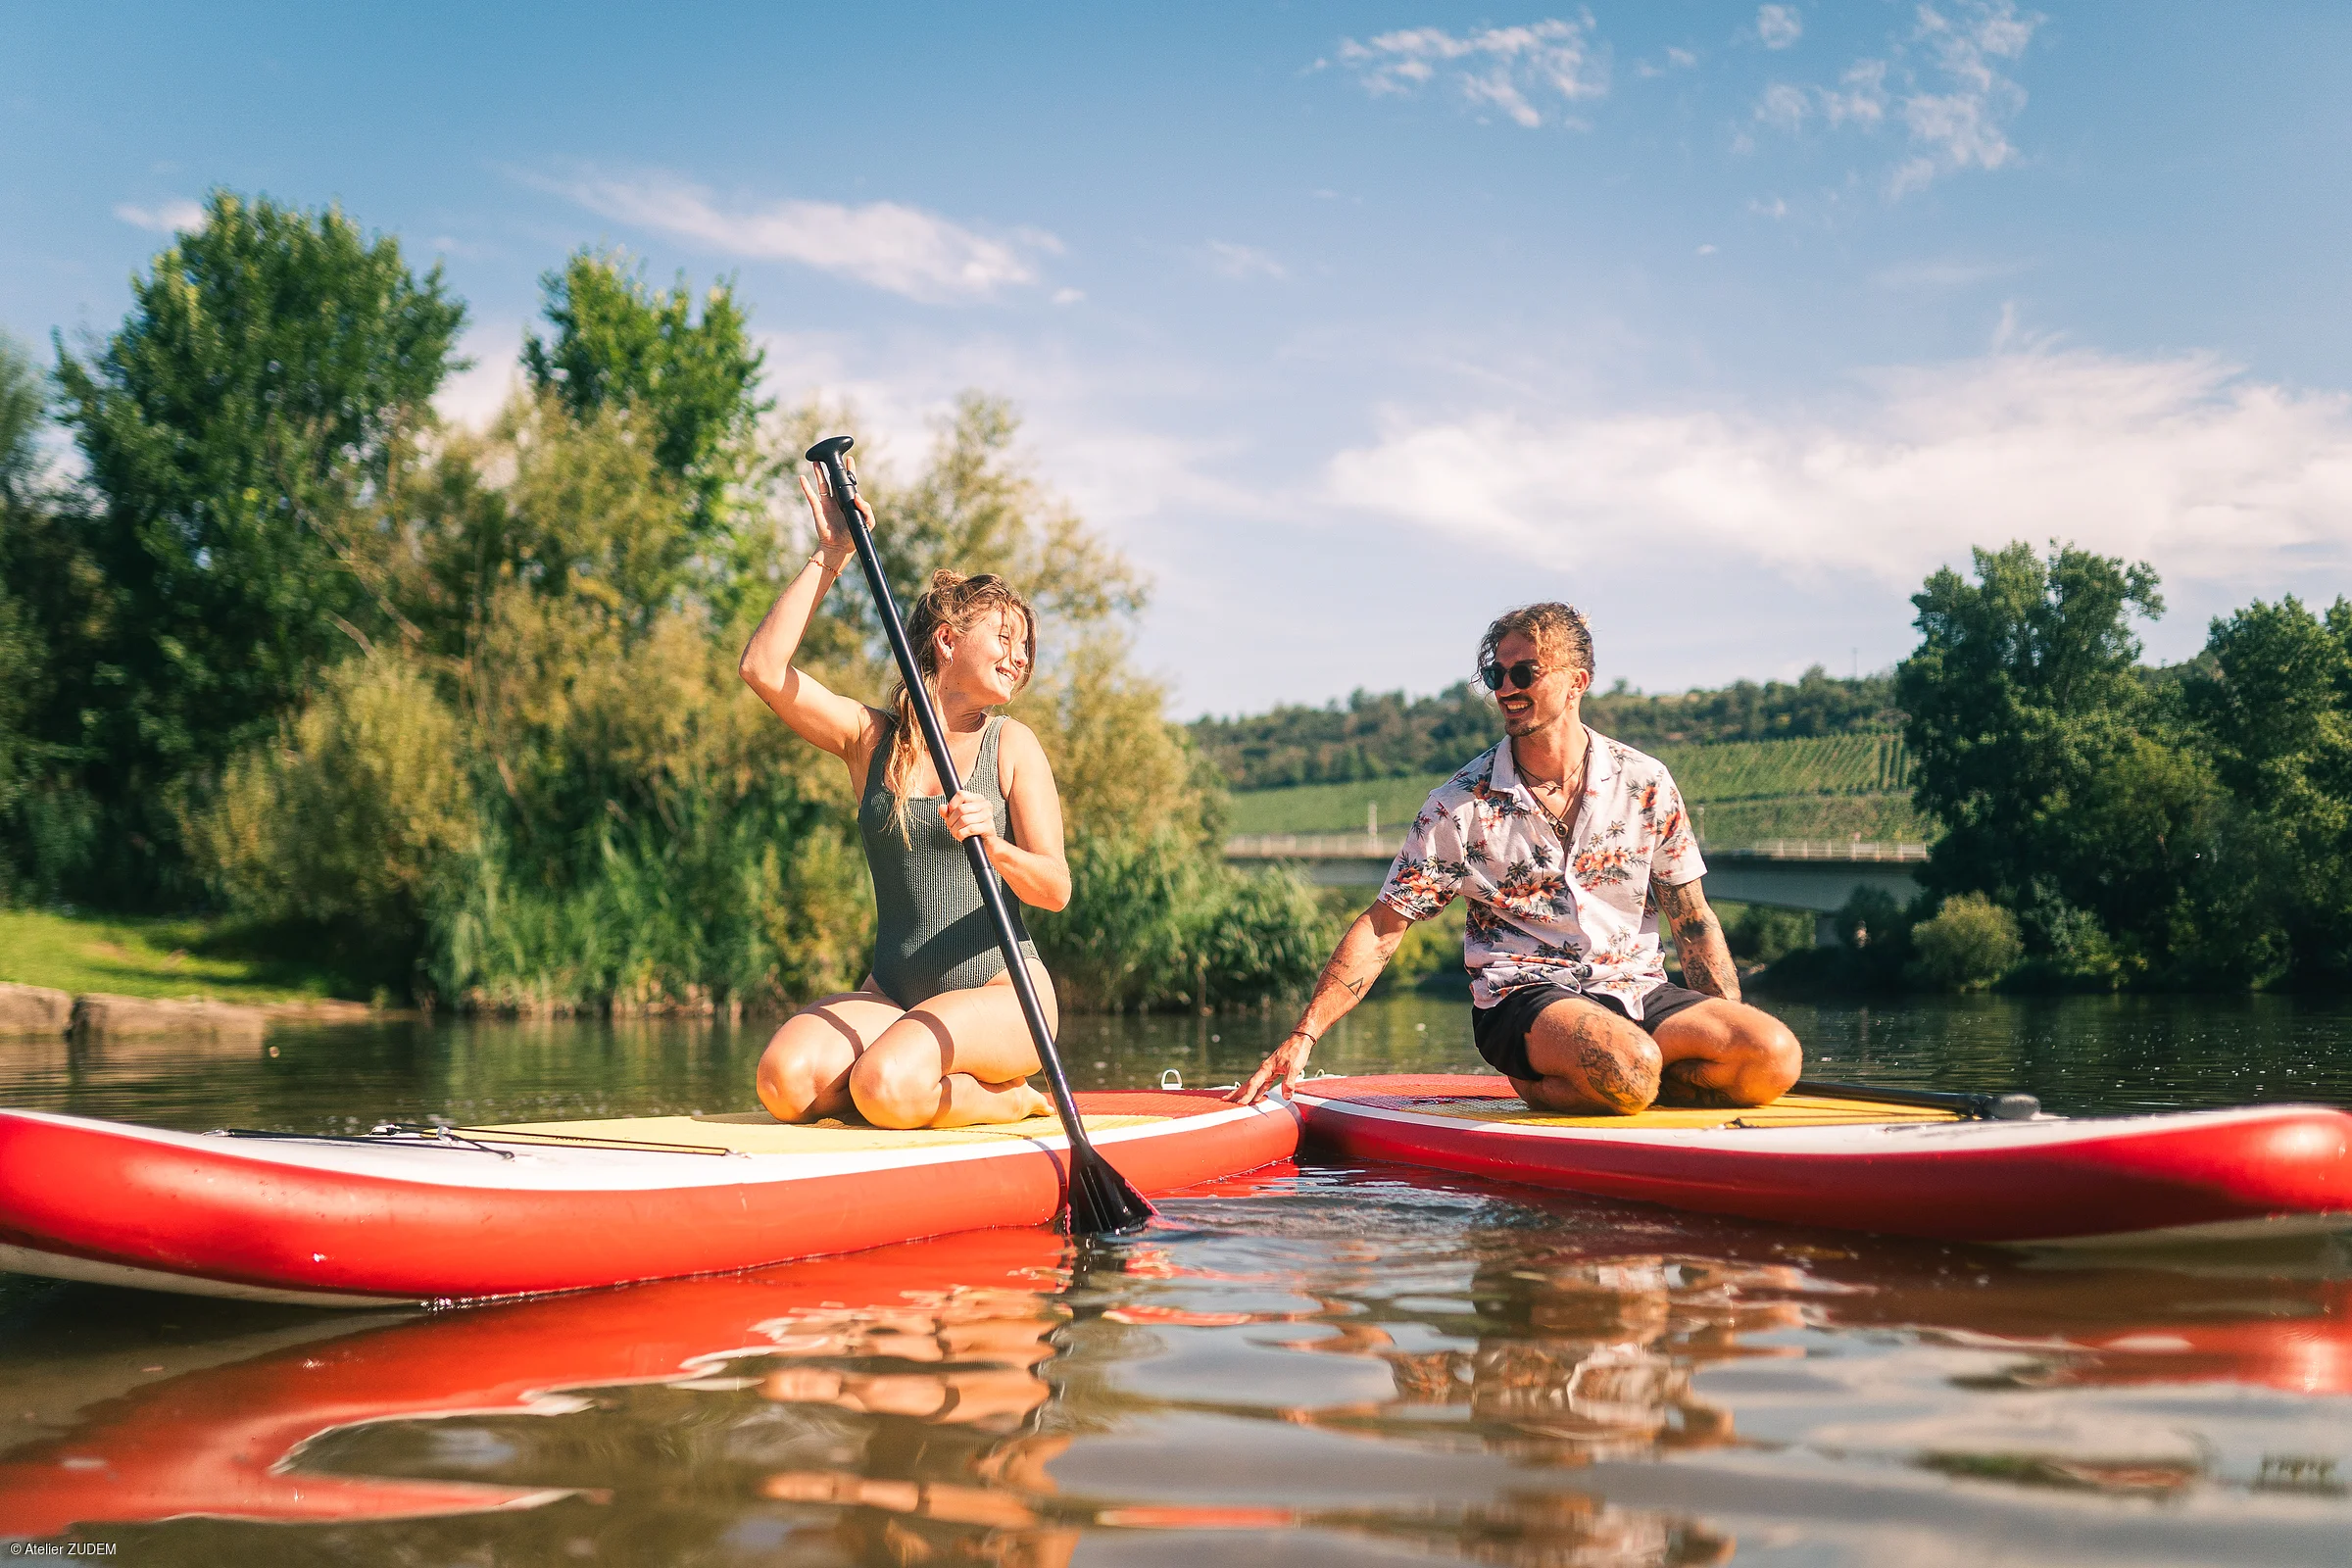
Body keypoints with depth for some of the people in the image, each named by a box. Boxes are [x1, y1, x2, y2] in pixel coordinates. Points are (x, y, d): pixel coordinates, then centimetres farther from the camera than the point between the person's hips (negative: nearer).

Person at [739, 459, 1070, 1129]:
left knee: (884, 1088, -31)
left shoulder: (1011, 744, 2)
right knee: (785, 1082, -25)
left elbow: (1055, 888, -4)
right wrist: (830, 555, -7)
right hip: (892, 992, 3)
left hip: (1000, 990, -3)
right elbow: (764, 669, -9)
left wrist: (996, 848, -26)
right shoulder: (871, 737, 6)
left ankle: (1010, 1100, -1)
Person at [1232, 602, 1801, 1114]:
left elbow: (1693, 921, 9)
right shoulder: (1460, 805, -2)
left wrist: (1734, 1042, 1)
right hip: (1522, 997, -4)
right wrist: (1302, 1037, -9)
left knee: (1776, 1055, -22)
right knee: (1627, 1066, -37)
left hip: (1639, 990, 5)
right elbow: (1382, 926, -1)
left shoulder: (1646, 784, 4)